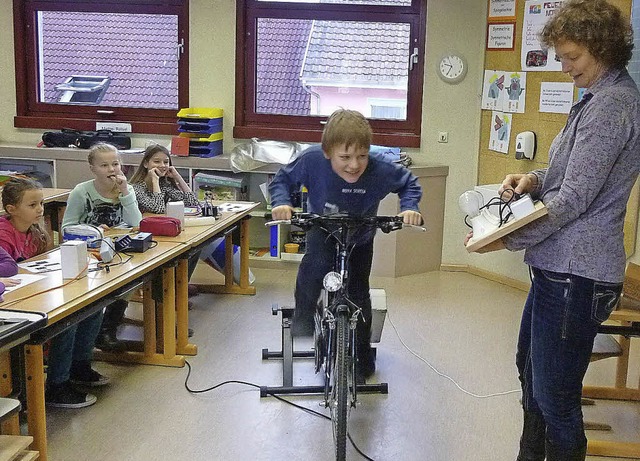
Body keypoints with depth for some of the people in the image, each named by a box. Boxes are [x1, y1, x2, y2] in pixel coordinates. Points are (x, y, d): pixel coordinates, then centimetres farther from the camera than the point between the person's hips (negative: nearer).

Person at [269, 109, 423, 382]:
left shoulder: (381, 170, -33)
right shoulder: (312, 160, -33)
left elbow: (409, 183, -11)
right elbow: (283, 178, -13)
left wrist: (409, 207, -29)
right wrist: (281, 202, -32)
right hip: (322, 231, -1)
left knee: (358, 293, 8)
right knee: (315, 264, -33)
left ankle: (363, 357, 31)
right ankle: (302, 317, -3)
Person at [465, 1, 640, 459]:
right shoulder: (599, 98, 15)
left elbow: (573, 200, -21)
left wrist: (509, 240, -14)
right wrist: (536, 179, 3)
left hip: (574, 272, -11)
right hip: (559, 266, 11)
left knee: (555, 397, -2)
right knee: (530, 370, 25)